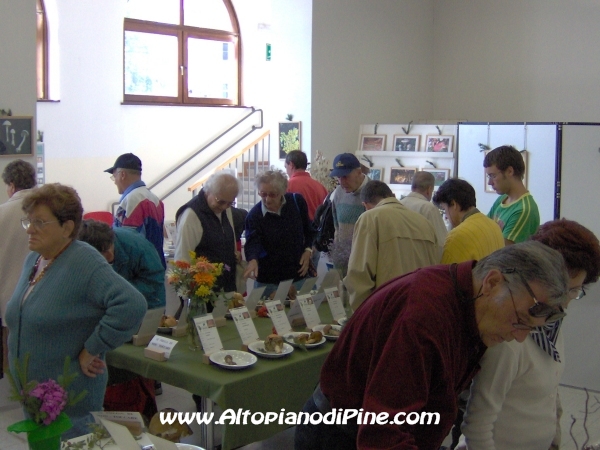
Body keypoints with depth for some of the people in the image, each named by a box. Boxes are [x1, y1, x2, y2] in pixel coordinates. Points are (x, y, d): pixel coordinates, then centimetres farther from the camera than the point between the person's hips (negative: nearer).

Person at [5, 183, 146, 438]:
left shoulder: (84, 263, -21)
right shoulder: (33, 259, 6)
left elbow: (131, 305, -33)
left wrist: (91, 350, -25)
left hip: (70, 398, -8)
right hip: (30, 393, 8)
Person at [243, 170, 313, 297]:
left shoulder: (297, 201, -5)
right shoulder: (254, 215, -14)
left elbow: (308, 229, 10)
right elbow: (252, 242, -24)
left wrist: (308, 250, 1)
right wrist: (253, 260, -44)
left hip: (297, 276, 3)